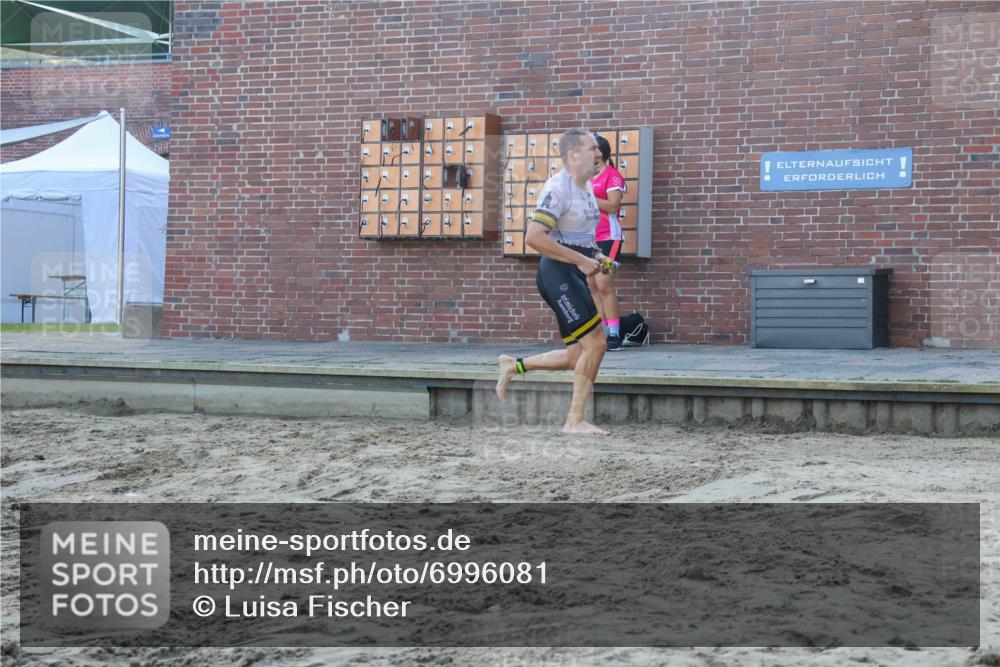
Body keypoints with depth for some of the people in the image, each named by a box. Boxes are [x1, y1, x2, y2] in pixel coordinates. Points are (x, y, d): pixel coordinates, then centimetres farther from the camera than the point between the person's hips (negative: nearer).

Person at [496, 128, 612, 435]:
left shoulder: (587, 187, 15)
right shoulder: (558, 188, -15)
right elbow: (534, 237, -23)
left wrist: (595, 257, 11)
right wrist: (581, 260, -20)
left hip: (575, 275, 10)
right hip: (557, 272, -10)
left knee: (578, 357, 9)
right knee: (595, 343, -12)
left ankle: (513, 366, 24)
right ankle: (575, 420, -2)